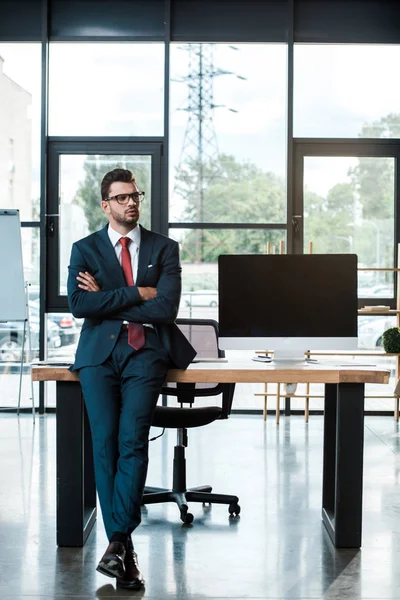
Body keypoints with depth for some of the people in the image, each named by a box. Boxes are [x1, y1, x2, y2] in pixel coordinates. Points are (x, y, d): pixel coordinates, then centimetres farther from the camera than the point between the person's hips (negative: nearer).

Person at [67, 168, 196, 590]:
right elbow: (79, 304, -5)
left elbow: (166, 308, -3)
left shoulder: (164, 249, 12)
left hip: (145, 351, -1)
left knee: (133, 439, -17)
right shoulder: (85, 249, 12)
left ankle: (118, 541, -17)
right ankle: (125, 550, -3)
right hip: (99, 352, 1)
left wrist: (106, 299, -3)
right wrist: (137, 293, -7)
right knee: (104, 442, -9)